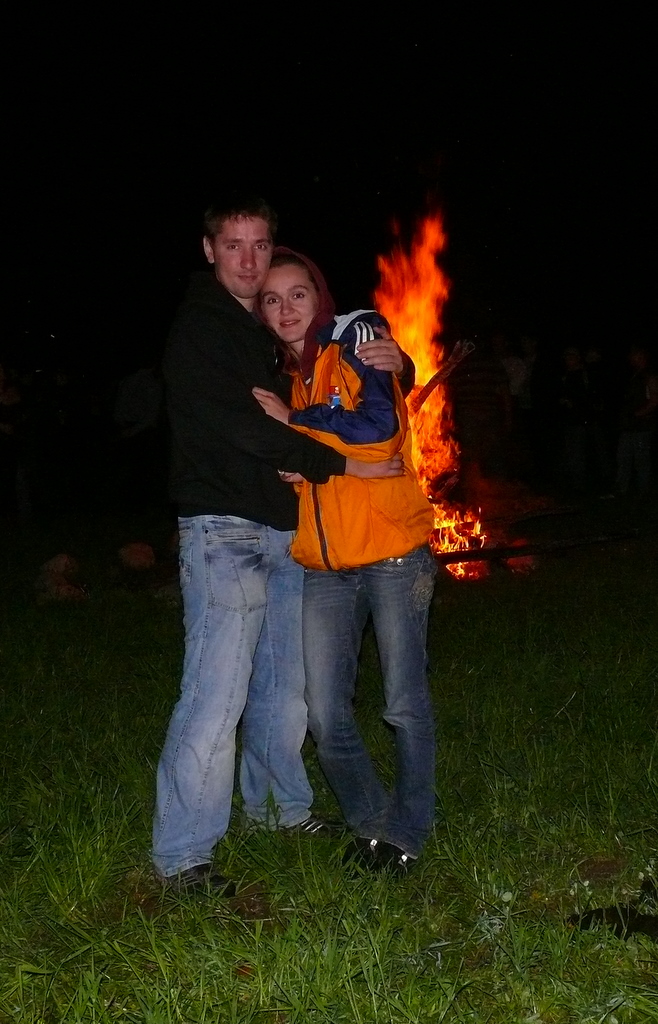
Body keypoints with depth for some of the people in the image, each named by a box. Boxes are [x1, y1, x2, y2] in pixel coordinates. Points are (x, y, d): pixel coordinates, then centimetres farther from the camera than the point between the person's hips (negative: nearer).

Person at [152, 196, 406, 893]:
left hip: (283, 527, 8)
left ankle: (277, 804, 32)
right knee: (218, 695, -10)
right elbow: (240, 428, -17)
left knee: (287, 680, 14)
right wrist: (342, 464, -17)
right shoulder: (199, 330, -6)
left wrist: (382, 364, -1)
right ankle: (180, 854, -2)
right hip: (224, 527, -8)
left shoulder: (274, 332, 19)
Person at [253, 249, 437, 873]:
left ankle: (408, 833, 23)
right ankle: (371, 823, 25)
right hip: (324, 569, 5)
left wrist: (292, 420, -11)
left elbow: (378, 426, -20)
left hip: (392, 556, -5)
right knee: (325, 719, 3)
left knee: (406, 706, 4)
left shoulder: (357, 341, -3)